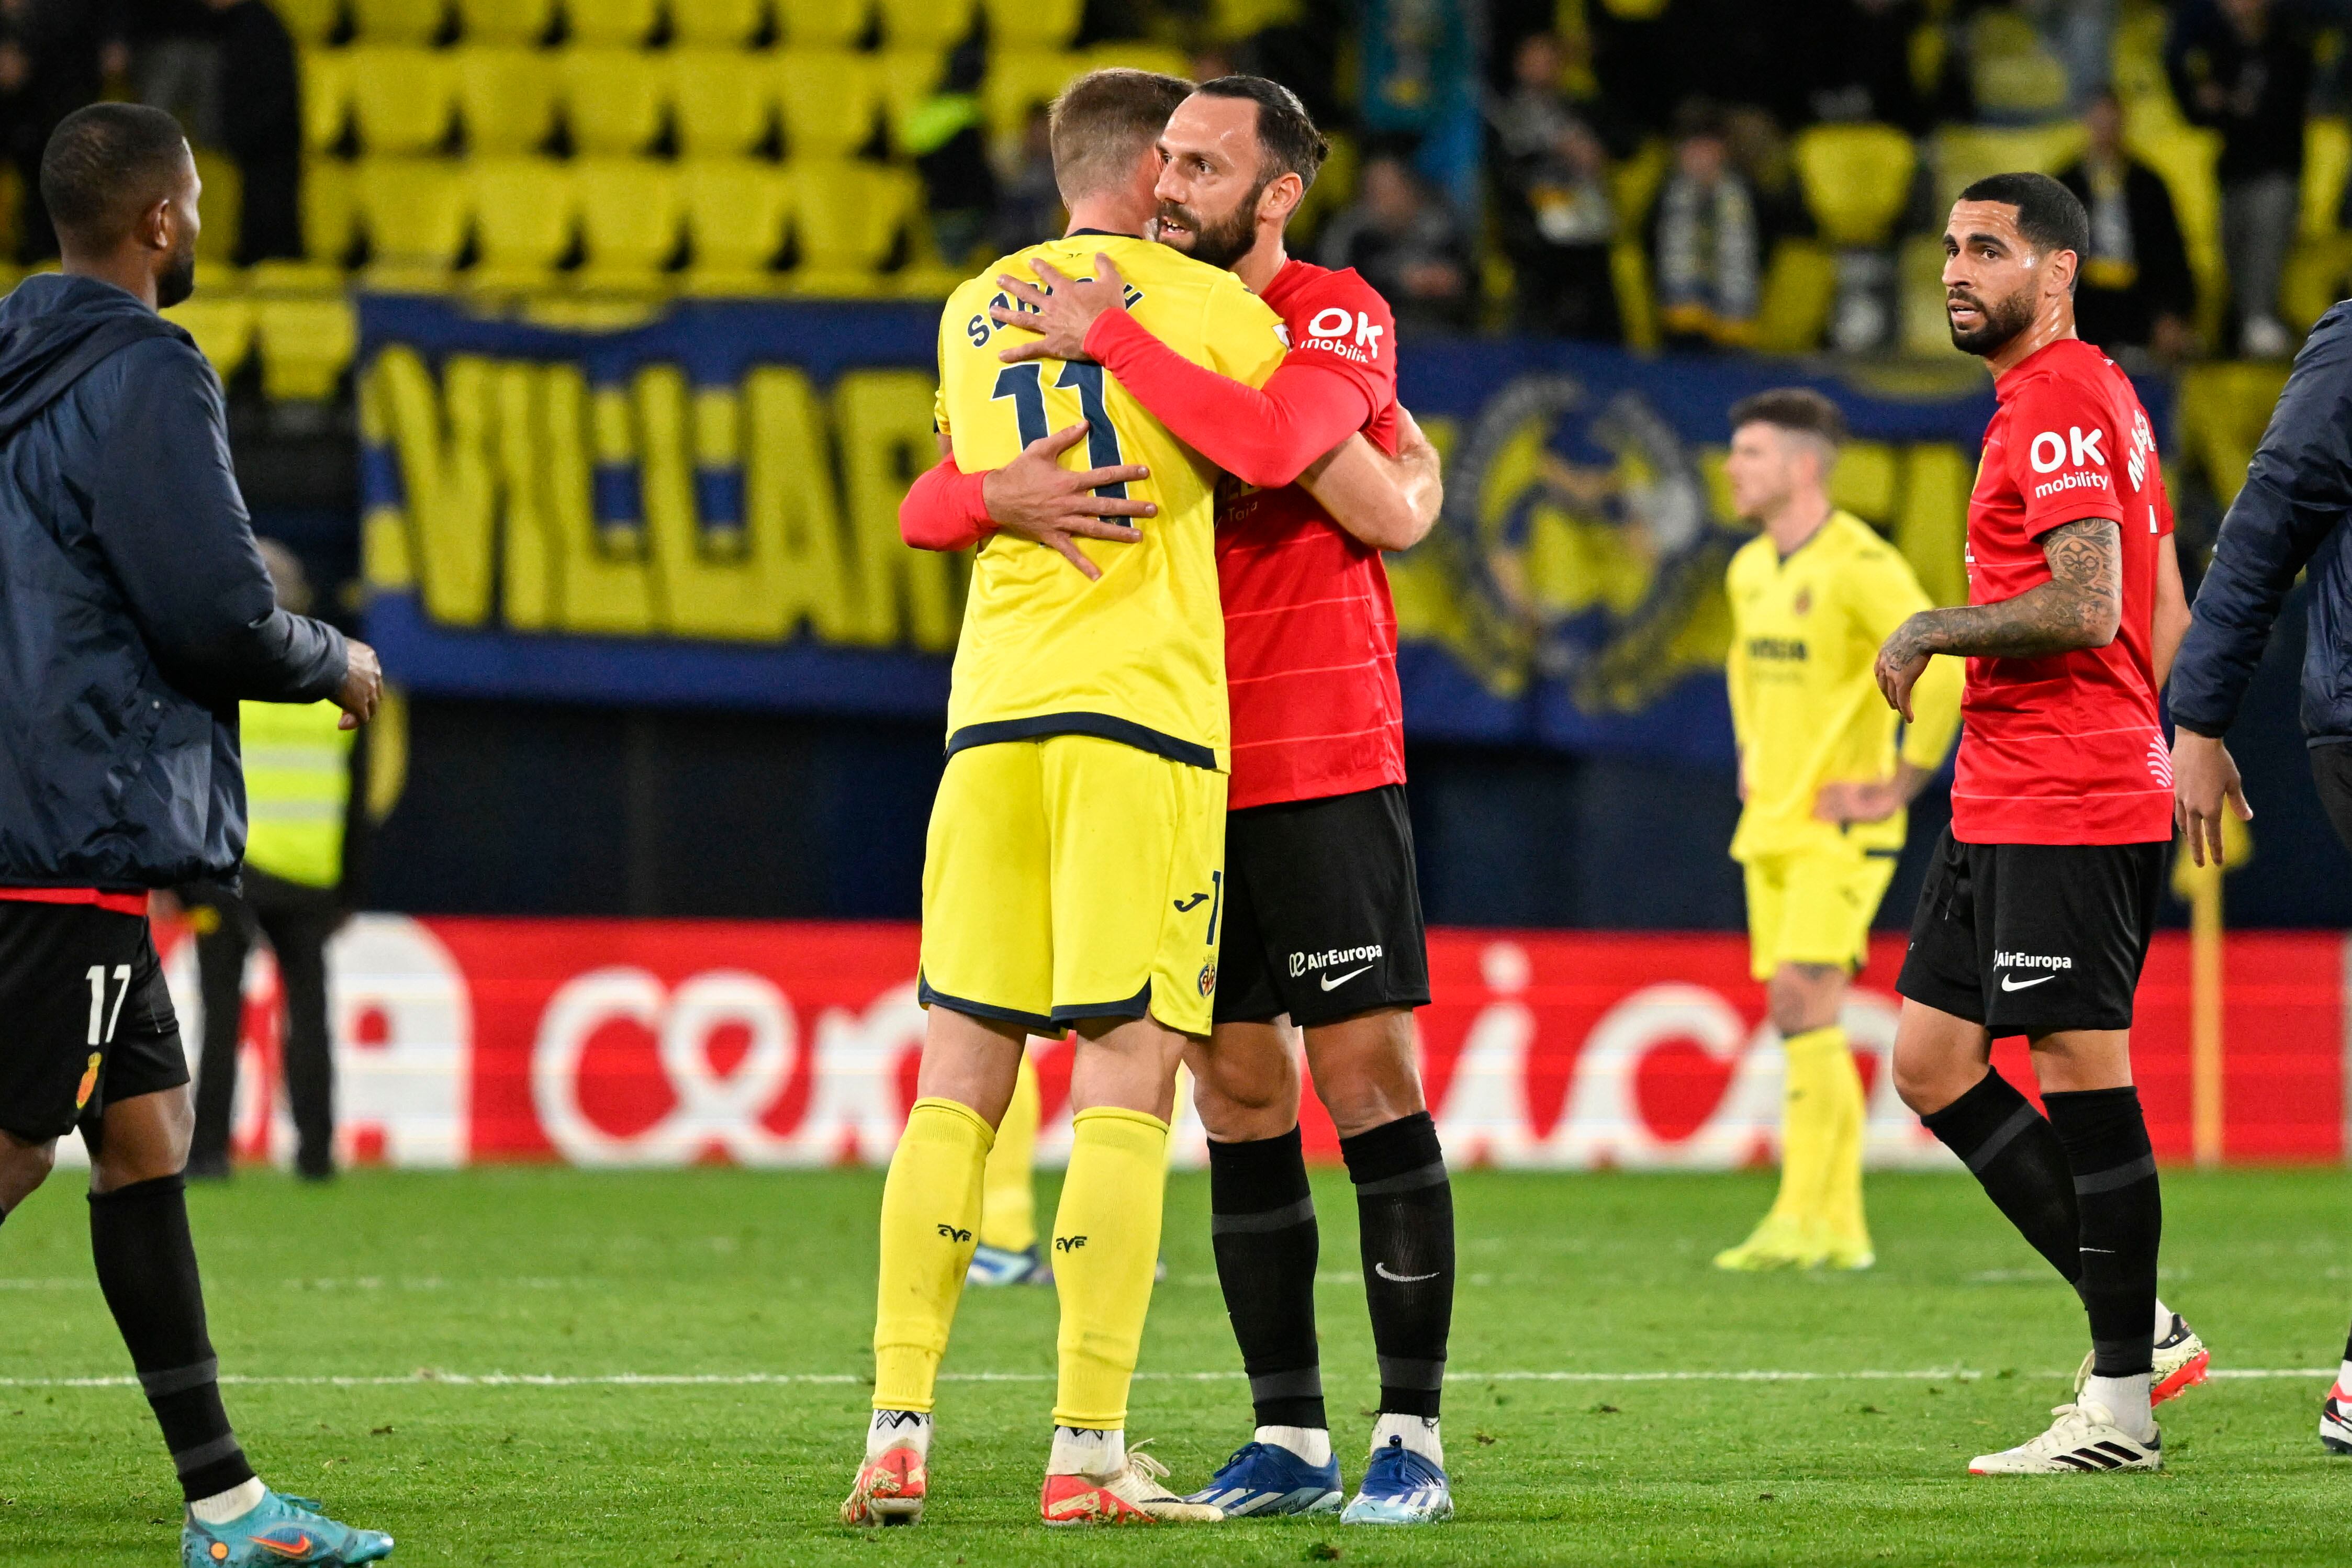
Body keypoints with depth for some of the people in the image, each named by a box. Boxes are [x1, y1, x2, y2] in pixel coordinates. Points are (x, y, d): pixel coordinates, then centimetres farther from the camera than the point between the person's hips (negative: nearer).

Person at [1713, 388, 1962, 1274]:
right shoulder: (1751, 570, 12)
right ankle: (1841, 1227, 9)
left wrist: (1902, 784, -18)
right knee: (1798, 1019, 6)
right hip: (1772, 826, 9)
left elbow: (1946, 667, -24)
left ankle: (1800, 1219, -16)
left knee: (1804, 1005, -16)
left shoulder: (1859, 566, -16)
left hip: (1841, 828, -9)